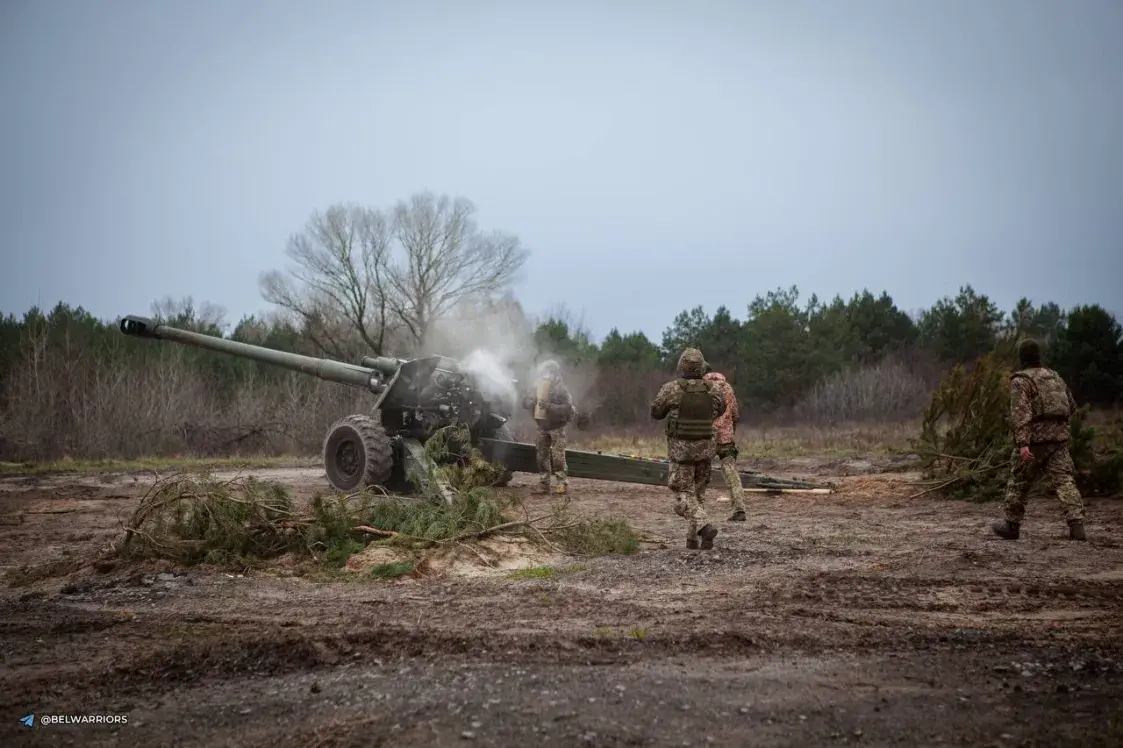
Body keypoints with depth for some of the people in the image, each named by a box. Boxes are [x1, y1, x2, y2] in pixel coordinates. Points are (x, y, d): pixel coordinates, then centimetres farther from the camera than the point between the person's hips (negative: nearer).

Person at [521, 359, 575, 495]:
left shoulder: (561, 389, -13)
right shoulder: (538, 388, 3)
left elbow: (567, 408, -24)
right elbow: (525, 402, 3)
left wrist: (549, 406, -34)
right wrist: (534, 403, -19)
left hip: (557, 427, -6)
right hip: (542, 427, 6)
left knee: (558, 456, -9)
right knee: (542, 456, 6)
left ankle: (563, 484, -4)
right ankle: (543, 485, 10)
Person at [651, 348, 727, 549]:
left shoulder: (671, 389, -13)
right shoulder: (713, 389, -3)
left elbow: (656, 412, 2)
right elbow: (720, 410, 17)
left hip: (680, 449, -4)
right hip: (705, 448, 4)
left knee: (684, 494, 1)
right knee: (698, 492, 17)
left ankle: (704, 527, -21)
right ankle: (692, 538, 17)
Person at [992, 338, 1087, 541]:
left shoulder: (1020, 381, -6)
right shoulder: (1055, 377, 15)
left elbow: (1020, 413, -18)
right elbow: (1072, 406, 22)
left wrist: (1022, 443, -25)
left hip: (1034, 440, -5)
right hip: (1059, 438, 5)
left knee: (1018, 482, 10)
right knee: (1063, 480, -1)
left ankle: (1011, 525, 20)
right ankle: (1076, 524, -16)